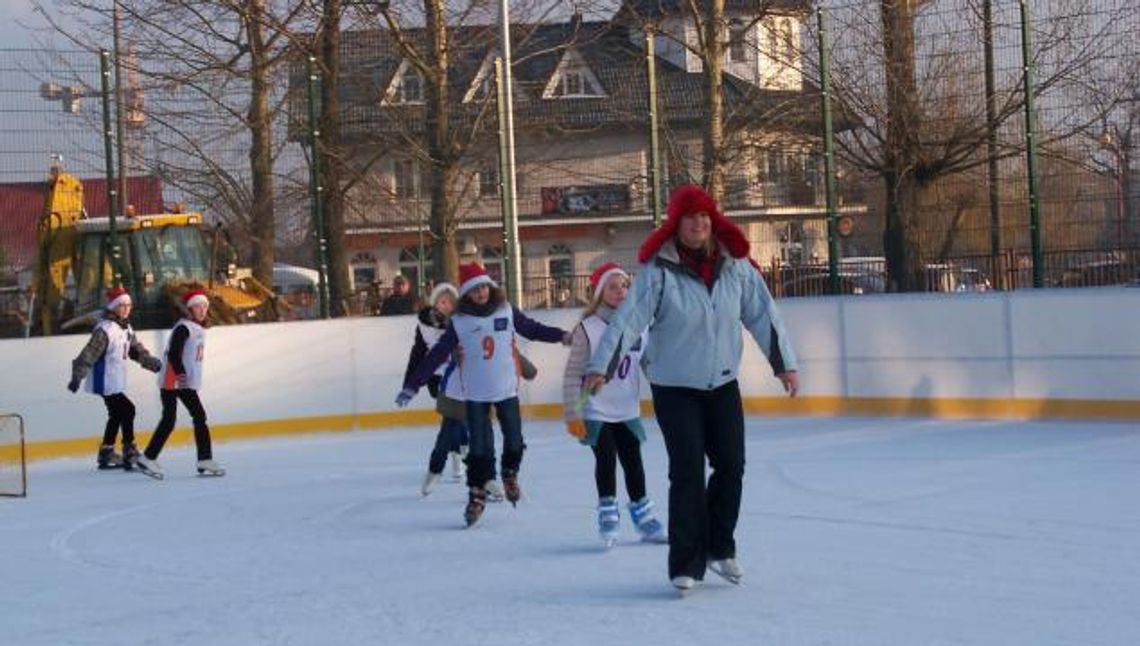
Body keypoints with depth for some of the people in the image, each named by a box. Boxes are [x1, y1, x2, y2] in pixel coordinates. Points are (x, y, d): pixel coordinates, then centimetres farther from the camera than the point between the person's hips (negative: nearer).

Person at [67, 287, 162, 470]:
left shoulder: (126, 328, 12)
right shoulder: (105, 329, -18)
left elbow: (137, 350, 16)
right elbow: (89, 354, -24)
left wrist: (153, 363, 1)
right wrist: (77, 377, -29)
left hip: (116, 382, 10)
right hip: (105, 382, -10)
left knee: (117, 415, 18)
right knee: (127, 410, -12)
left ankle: (106, 454, 29)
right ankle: (130, 453, -6)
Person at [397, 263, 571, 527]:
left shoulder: (506, 311, -2)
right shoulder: (459, 322, -5)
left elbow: (532, 329, 7)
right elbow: (436, 356, -4)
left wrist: (562, 336, -4)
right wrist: (412, 386, -6)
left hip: (506, 389, 1)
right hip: (476, 394, -1)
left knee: (514, 440, 5)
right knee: (480, 446, -3)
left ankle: (510, 475, 34)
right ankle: (477, 493, 11)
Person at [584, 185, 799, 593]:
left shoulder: (736, 266, -2)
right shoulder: (659, 271, -14)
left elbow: (762, 314, 3)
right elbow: (628, 319, -19)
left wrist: (784, 363, 3)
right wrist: (601, 366, -26)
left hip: (723, 384, 4)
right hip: (674, 387, -4)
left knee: (731, 467, 8)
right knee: (688, 473, -8)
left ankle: (719, 548, 28)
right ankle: (686, 564, 0)